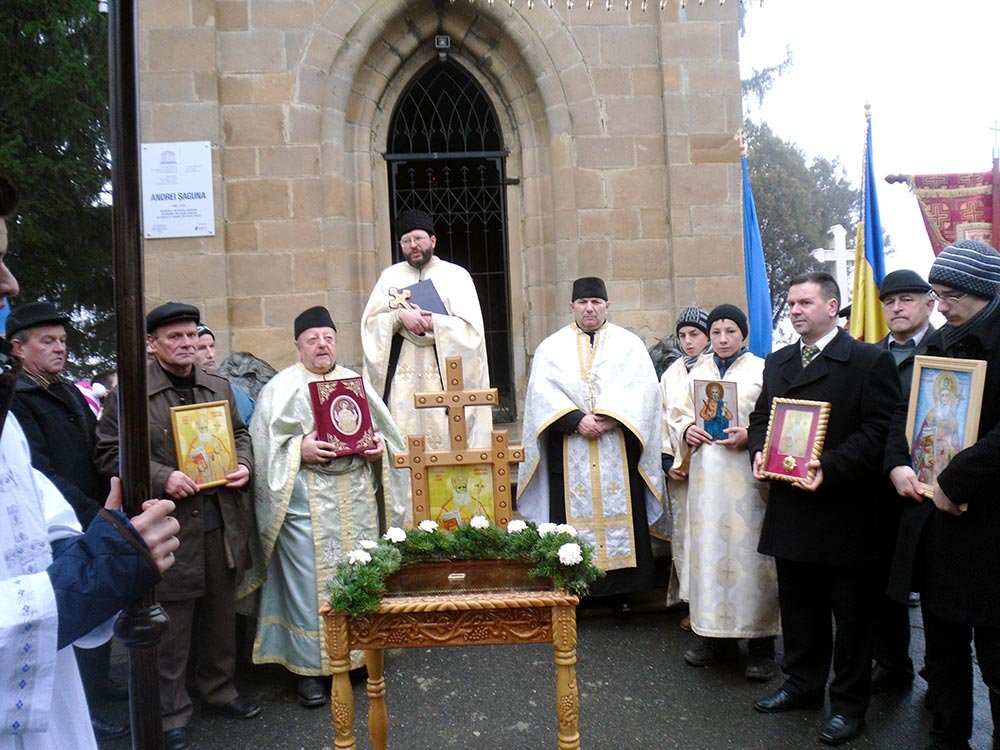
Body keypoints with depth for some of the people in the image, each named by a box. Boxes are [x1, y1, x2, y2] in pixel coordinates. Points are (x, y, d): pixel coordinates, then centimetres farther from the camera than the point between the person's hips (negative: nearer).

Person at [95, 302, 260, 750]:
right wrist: (162, 478, -18)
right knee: (171, 625, 5)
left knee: (221, 613, 16)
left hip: (221, 523, 5)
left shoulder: (219, 386, 11)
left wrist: (244, 465, 1)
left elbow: (240, 434, 22)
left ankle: (219, 691, 35)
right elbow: (109, 453, -6)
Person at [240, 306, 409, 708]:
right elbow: (267, 444, -3)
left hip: (356, 497, 4)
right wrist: (300, 449, -17)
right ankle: (309, 668, 11)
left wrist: (379, 446, -3)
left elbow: (384, 430, 17)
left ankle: (359, 654, 25)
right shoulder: (282, 387, 3)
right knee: (309, 580, -2)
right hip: (306, 498, -4)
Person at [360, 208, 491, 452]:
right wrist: (399, 316, -12)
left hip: (445, 374, -2)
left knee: (446, 436, -6)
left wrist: (429, 323, -13)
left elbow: (470, 328, -3)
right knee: (402, 434, -4)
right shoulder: (390, 276, 14)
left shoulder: (456, 275, 6)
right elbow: (369, 323, 6)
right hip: (401, 377, 2)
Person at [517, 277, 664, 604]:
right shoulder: (552, 347, 11)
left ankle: (623, 588, 10)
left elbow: (642, 388, -1)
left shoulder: (629, 344, 11)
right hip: (569, 451, 0)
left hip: (617, 449, 0)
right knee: (572, 514, -1)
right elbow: (543, 392, -2)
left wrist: (610, 419, -14)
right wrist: (577, 420, -15)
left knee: (620, 513, 1)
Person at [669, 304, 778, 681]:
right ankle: (716, 635, 19)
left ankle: (761, 643, 9)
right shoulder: (699, 372, 15)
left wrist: (750, 436, -19)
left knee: (748, 550, -2)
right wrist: (688, 430, -5)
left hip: (746, 477, -4)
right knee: (709, 549, 7)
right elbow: (678, 413, 15)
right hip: (707, 476, 4)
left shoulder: (762, 370, 1)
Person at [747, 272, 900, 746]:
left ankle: (849, 703, 23)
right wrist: (759, 452, -2)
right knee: (797, 605, 17)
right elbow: (760, 416, 18)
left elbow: (878, 431, -13)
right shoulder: (777, 363, 13)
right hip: (790, 510, 6)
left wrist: (829, 467, -24)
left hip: (844, 510, -6)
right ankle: (802, 685, 34)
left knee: (851, 613, 8)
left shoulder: (870, 361, -8)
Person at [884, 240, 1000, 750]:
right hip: (933, 517, 7)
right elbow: (905, 411, 16)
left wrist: (955, 481, -22)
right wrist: (897, 463, 0)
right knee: (942, 642, 17)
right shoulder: (939, 342, 11)